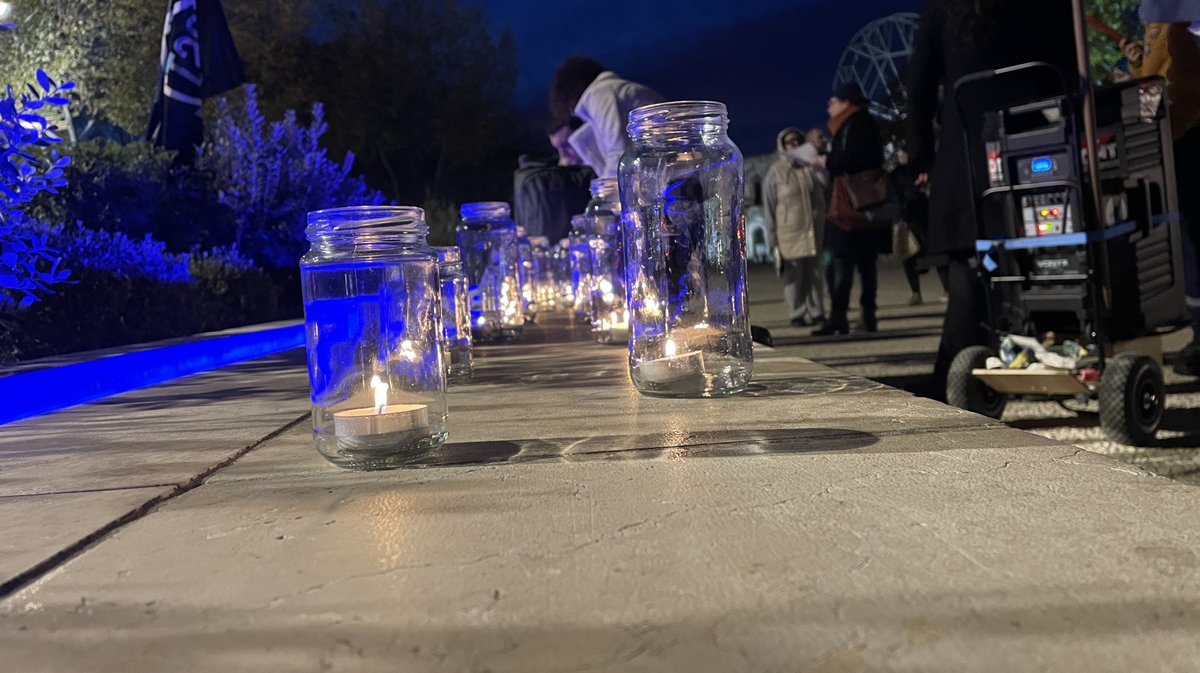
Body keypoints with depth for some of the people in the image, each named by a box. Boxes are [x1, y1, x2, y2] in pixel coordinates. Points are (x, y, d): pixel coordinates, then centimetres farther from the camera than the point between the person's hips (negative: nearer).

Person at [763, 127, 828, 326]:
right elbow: (769, 208, -2)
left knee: (815, 274, 7)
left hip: (816, 230, 3)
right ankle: (797, 314, 9)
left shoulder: (812, 166, 8)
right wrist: (772, 238, -5)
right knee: (794, 276, 0)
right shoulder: (775, 172, -1)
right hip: (790, 233, -3)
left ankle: (816, 312, 15)